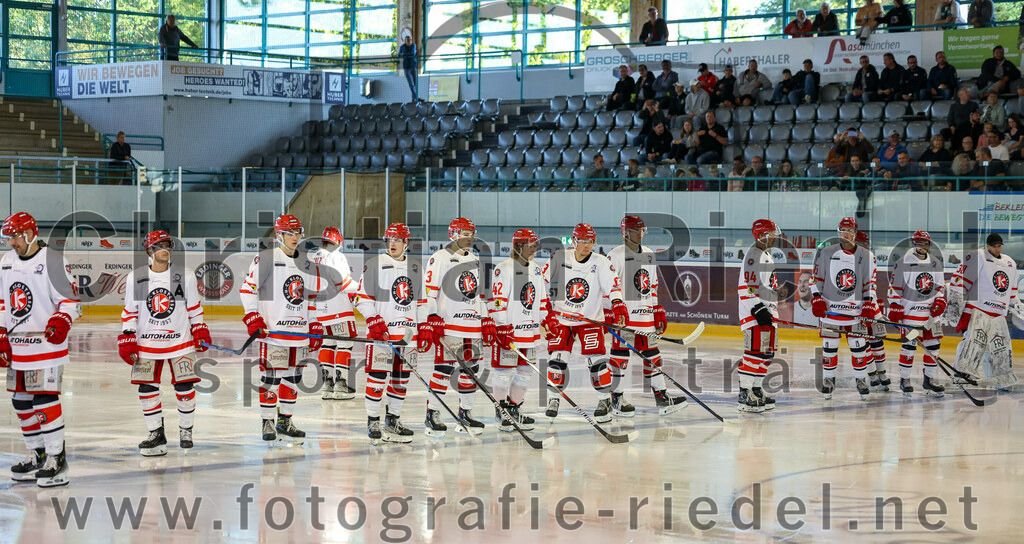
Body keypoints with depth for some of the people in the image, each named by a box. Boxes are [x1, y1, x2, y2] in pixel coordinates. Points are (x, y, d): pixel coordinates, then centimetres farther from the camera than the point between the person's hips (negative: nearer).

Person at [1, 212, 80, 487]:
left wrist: (61, 321, -30)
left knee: (45, 400, -11)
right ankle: (37, 454, 23)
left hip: (47, 344, -8)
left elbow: (70, 299, -12)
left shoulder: (52, 261, -11)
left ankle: (56, 458, -4)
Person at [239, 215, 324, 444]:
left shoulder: (308, 265, 14)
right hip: (272, 331, -6)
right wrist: (252, 317, -13)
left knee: (292, 377, 10)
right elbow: (247, 289, -5)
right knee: (272, 377, -5)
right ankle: (268, 423, 4)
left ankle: (285, 421, 21)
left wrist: (315, 327, 16)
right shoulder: (265, 260, -5)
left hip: (299, 332, 6)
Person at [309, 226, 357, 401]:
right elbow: (345, 283, -16)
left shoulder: (311, 258, 9)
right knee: (344, 343, -1)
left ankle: (327, 383, 13)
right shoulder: (336, 256, -13)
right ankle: (340, 384, -6)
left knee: (327, 343, 16)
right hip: (337, 307, -7)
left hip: (318, 310, 7)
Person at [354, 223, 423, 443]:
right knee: (378, 377, -7)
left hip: (408, 332, 5)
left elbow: (421, 301, 18)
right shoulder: (375, 264, -3)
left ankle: (393, 420, 18)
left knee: (401, 378, 8)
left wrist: (424, 330, 12)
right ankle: (373, 422, -1)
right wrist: (375, 322, -15)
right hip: (381, 333, -5)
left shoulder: (415, 267, 13)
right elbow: (362, 298, -4)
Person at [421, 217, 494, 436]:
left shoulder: (475, 261, 20)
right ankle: (432, 414, -4)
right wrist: (432, 320, -16)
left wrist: (487, 323, 20)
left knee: (471, 368, 8)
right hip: (448, 323, -7)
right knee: (444, 367, -10)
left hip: (473, 324, 7)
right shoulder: (440, 258, -4)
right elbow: (429, 291, -9)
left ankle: (465, 413, 18)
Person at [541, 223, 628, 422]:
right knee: (557, 358, -6)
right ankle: (553, 398, 12)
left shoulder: (601, 263, -8)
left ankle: (605, 400, 5)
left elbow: (613, 286, -15)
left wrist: (619, 308, -31)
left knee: (596, 359, -9)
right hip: (561, 317, 1)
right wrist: (547, 313, -4)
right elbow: (544, 285, 0)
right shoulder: (559, 258, -7)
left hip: (590, 319, 0)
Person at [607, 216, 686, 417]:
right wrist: (610, 315, -17)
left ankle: (661, 398, 11)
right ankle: (617, 400, 3)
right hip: (623, 313, -7)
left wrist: (659, 313, 17)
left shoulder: (649, 254, 16)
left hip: (646, 314, 7)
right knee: (620, 354, -4)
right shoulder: (616, 255, -6)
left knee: (652, 354, 8)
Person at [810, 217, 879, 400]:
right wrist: (817, 300, -4)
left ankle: (861, 380, 15)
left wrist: (869, 305, -1)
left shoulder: (866, 256, 4)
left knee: (858, 346, 2)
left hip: (856, 310, 0)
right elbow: (816, 279, 5)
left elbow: (870, 283, 7)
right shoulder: (825, 254, 1)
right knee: (829, 347, 3)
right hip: (830, 308, 0)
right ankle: (828, 380, 15)